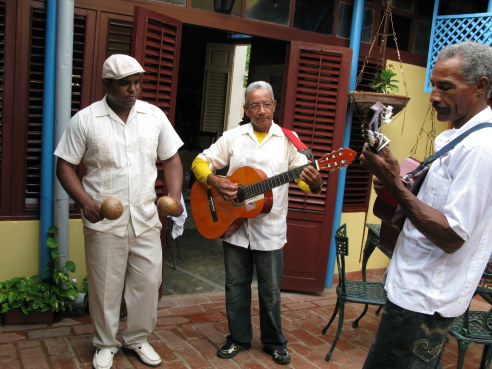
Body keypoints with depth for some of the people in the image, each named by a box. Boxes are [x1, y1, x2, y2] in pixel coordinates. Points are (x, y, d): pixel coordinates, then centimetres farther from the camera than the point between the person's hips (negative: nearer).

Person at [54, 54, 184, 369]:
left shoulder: (154, 115, 3)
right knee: (106, 286, 9)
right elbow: (66, 166, -2)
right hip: (104, 221, -2)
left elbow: (171, 159, 8)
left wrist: (175, 196, -7)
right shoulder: (85, 120, -5)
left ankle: (138, 338, 31)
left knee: (148, 281, 9)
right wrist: (85, 202, -16)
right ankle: (106, 344, 30)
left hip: (146, 218, 3)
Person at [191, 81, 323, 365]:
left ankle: (275, 343, 30)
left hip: (270, 229, -1)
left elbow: (305, 177, -6)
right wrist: (214, 181, -16)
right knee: (236, 286, 13)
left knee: (271, 290, 10)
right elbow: (201, 162, 5)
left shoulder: (288, 140, -1)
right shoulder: (233, 137, 3)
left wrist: (314, 184, -30)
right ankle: (239, 338, 32)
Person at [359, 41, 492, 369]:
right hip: (422, 289, 10)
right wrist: (394, 182, 2)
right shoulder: (458, 135, 11)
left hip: (423, 300, -10)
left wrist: (394, 184, -26)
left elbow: (452, 236, -24)